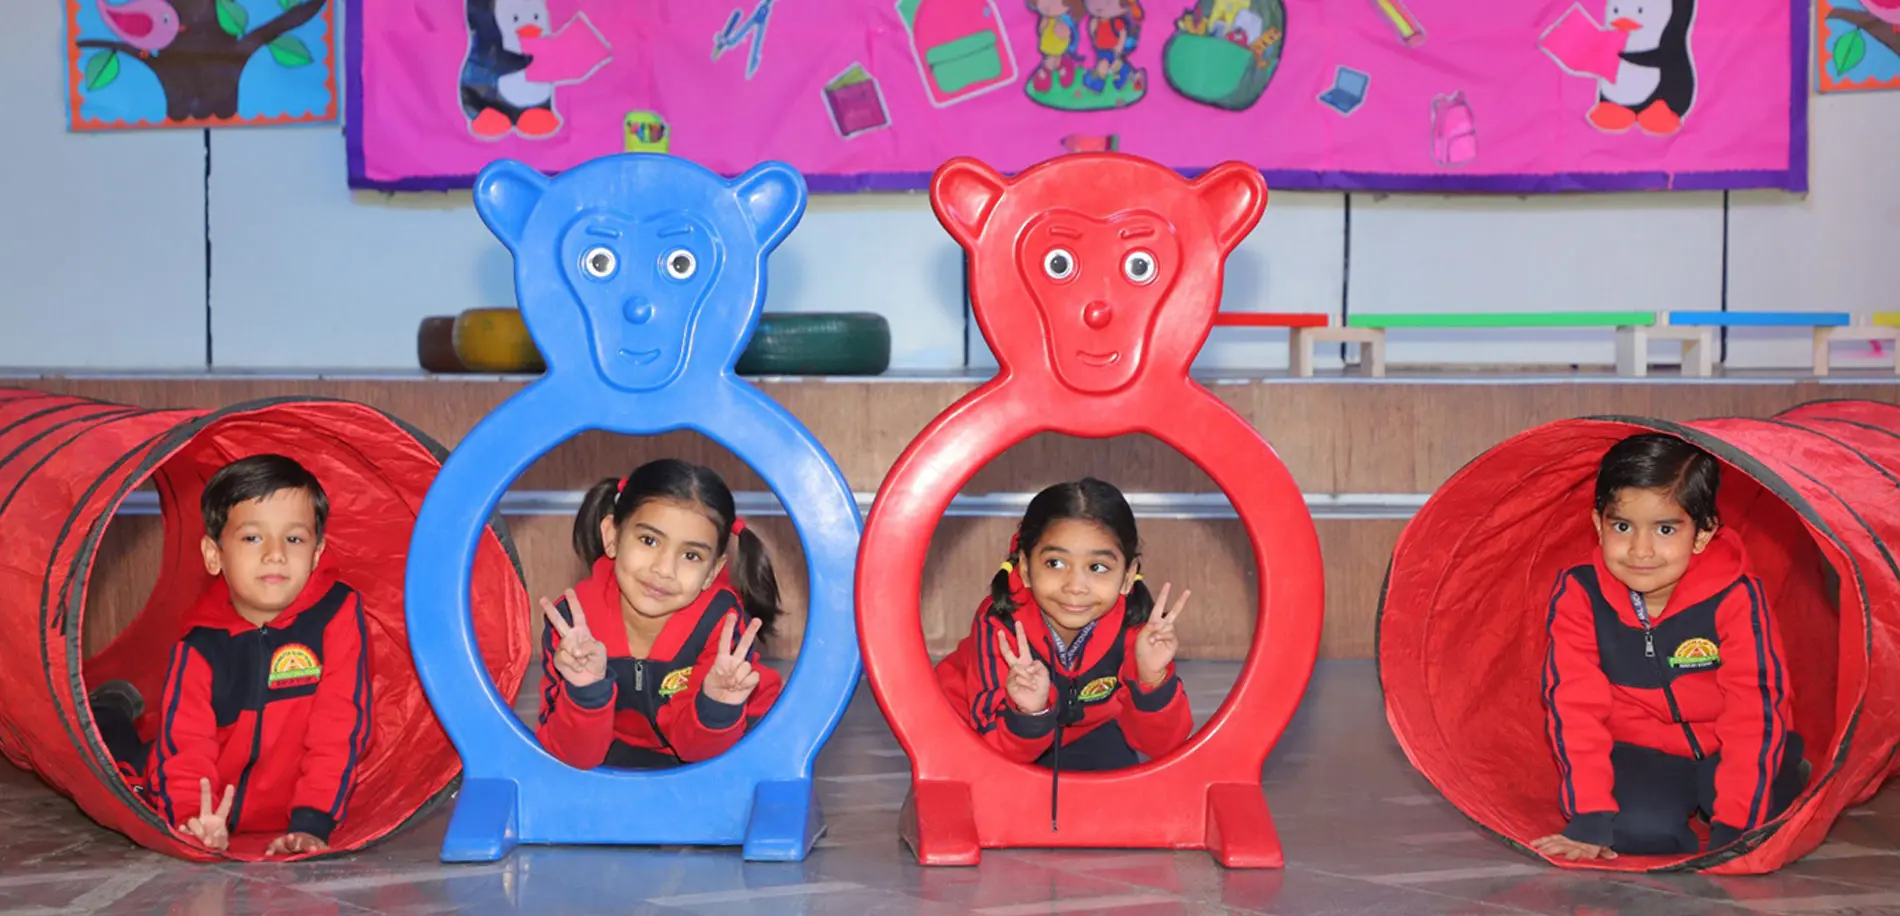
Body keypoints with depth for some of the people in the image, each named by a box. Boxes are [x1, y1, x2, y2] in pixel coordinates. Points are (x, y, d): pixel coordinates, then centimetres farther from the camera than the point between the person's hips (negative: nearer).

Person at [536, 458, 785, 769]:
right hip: (613, 760, 0)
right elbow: (574, 755, -23)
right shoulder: (573, 620, -25)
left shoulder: (723, 620, -27)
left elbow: (694, 745, -19)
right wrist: (587, 691, -41)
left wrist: (716, 706, -40)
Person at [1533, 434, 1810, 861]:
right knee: (1639, 825, -29)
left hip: (1723, 751, 1)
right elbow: (1575, 709, -17)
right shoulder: (1578, 596, -15)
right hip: (1641, 756, -1)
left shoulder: (1734, 598, -20)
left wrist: (1734, 829, -27)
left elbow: (1754, 710, -21)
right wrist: (1590, 821, -24)